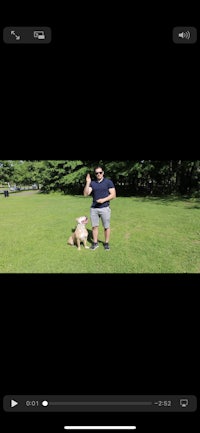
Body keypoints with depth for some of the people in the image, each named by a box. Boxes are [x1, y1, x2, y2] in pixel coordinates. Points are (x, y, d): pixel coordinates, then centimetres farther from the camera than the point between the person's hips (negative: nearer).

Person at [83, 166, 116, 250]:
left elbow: (113, 195, -5)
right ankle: (95, 243, 22)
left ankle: (106, 243, 20)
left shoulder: (108, 182, -1)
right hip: (94, 208, 3)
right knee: (94, 226, 8)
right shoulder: (92, 183, 7)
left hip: (105, 208, -3)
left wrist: (104, 200, -18)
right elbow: (85, 194, -3)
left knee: (106, 227, 5)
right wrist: (87, 182, -12)